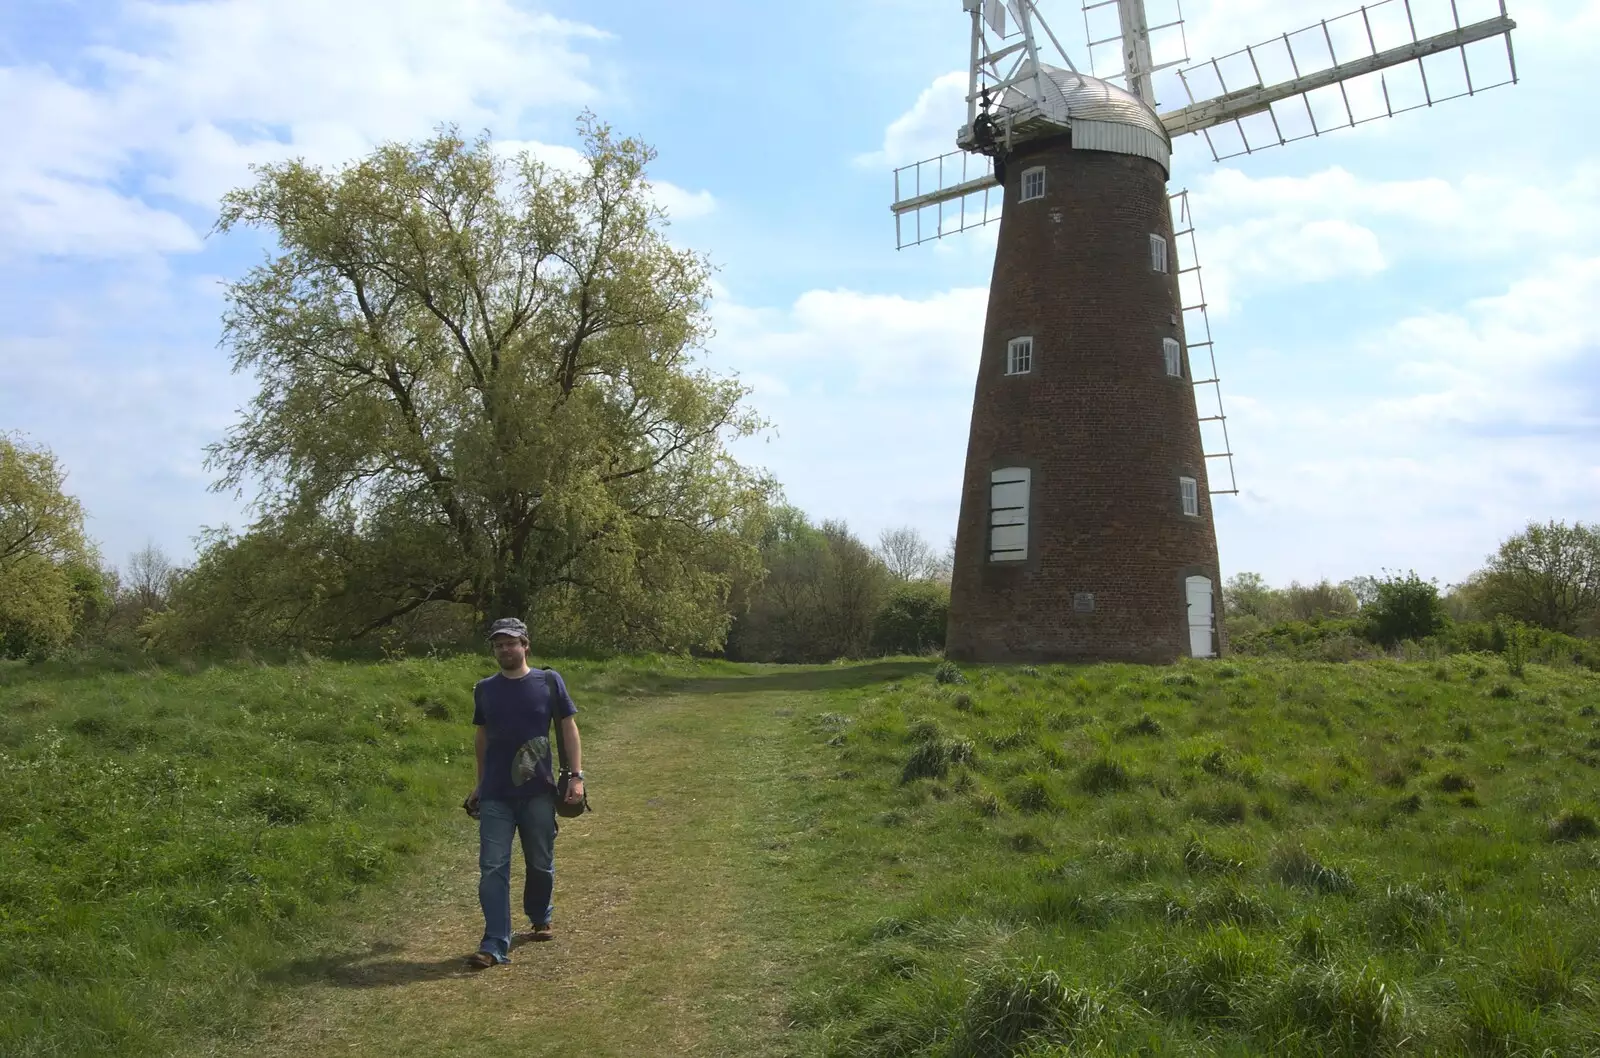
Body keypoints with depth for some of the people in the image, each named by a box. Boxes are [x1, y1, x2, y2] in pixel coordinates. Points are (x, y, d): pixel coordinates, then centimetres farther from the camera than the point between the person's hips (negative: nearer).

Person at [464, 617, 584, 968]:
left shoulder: (549, 682, -2)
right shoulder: (484, 689, 6)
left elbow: (568, 728, 0)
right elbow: (483, 737, 15)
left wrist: (576, 776, -6)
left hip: (538, 792, -1)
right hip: (496, 795, 1)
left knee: (541, 864, 11)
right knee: (493, 868, -5)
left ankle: (540, 920, 36)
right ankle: (495, 945, -2)